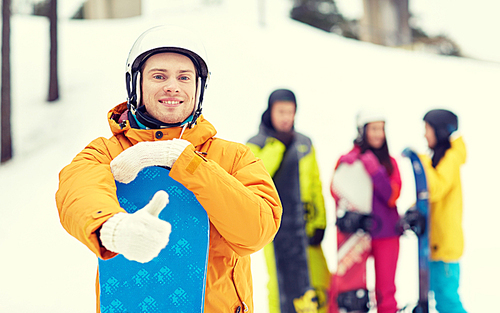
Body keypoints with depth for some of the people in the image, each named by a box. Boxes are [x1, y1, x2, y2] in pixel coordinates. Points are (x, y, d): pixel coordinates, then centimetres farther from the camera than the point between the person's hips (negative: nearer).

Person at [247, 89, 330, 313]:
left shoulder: (304, 144, 12)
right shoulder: (255, 145, 3)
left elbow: (315, 185, 13)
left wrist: (319, 223, 3)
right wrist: (275, 146, -15)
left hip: (304, 225, 3)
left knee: (320, 282, -5)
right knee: (281, 284, -2)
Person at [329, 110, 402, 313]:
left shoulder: (389, 163, 9)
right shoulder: (347, 160, 4)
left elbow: (392, 196, -3)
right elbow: (337, 193, -5)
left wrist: (376, 172, -16)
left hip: (387, 233, 2)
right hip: (356, 233, -2)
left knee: (386, 288, 6)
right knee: (351, 285, -6)